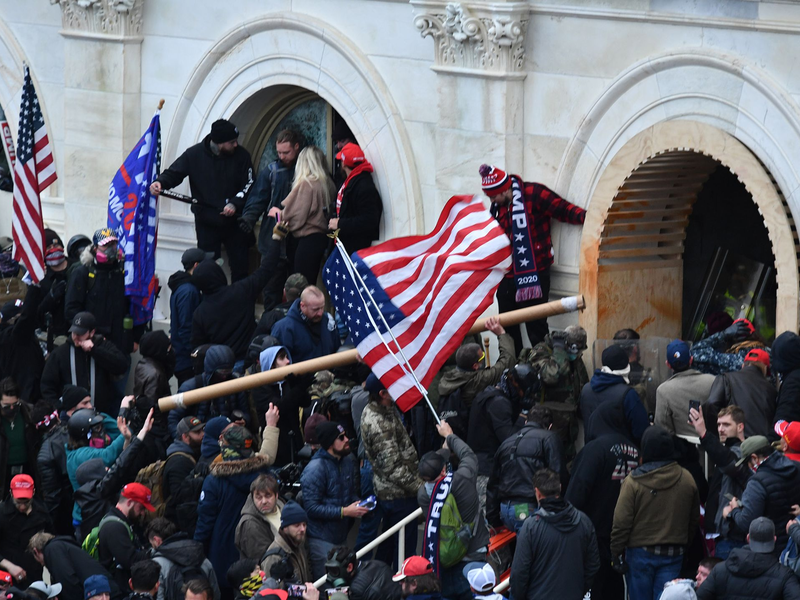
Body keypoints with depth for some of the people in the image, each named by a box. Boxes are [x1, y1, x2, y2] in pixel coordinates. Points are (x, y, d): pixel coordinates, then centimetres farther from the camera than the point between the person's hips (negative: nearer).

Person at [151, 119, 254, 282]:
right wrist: (160, 182, -25)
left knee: (240, 268, 4)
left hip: (234, 222, 0)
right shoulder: (194, 154, -7)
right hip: (206, 222, 0)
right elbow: (174, 172, -4)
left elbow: (249, 185, -4)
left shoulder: (241, 155, -7)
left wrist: (235, 204, -19)